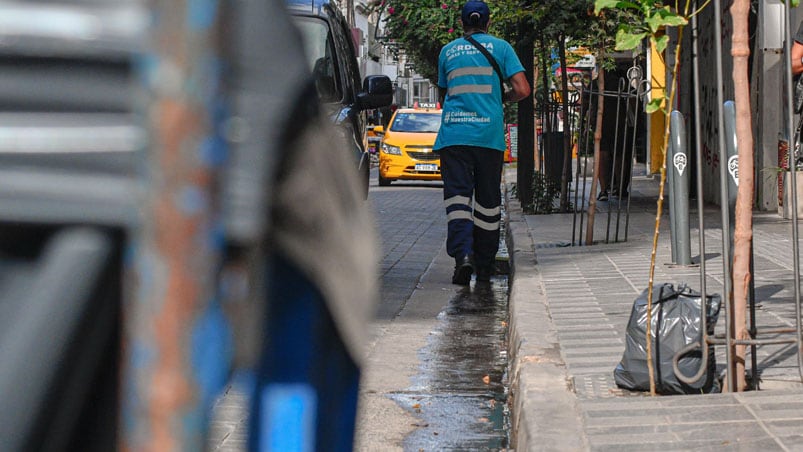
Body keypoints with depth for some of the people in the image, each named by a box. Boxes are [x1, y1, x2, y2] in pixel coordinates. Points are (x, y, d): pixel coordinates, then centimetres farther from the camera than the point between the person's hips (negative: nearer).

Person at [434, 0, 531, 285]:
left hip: (453, 134, 0)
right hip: (489, 134, 0)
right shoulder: (500, 48, 6)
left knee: (457, 195, -6)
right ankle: (484, 267, 13)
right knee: (488, 200, 9)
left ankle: (462, 253, -28)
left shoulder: (448, 51, 12)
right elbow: (522, 90, 0)